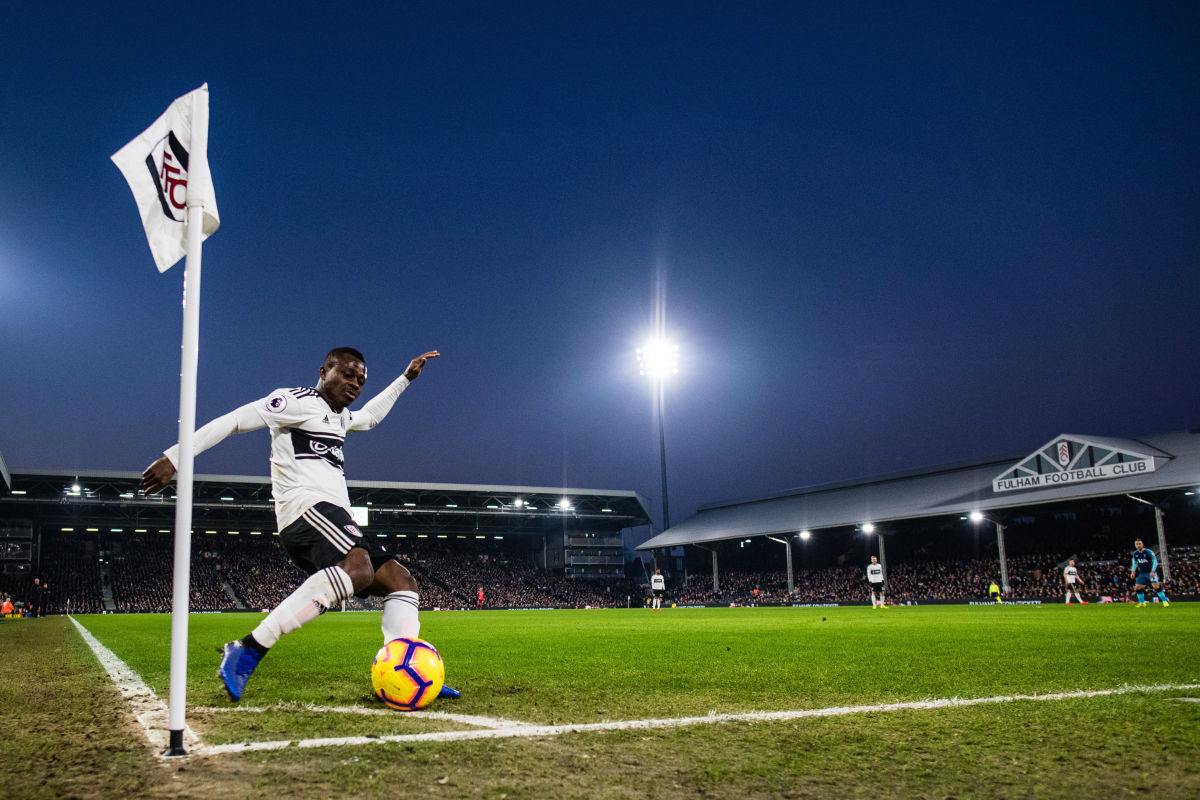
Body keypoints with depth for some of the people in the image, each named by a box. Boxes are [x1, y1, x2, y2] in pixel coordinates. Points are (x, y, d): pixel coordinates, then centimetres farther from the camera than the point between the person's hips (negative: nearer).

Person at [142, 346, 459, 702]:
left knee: (401, 581, -3)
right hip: (306, 507, -10)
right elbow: (233, 421, -5)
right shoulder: (297, 400, 2)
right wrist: (174, 457, -12)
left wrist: (406, 378, 51)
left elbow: (370, 416, 52)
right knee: (358, 568, -36)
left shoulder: (339, 417, 30)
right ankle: (247, 651, -37)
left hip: (335, 519, 10)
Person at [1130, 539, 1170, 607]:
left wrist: (1153, 571, -22)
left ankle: (1165, 601, -11)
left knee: (1155, 586, -22)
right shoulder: (1135, 553, 3)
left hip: (1151, 572, -6)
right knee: (1137, 588, -1)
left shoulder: (1148, 551, -14)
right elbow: (1134, 563, 18)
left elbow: (1155, 561, -13)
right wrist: (1133, 571, 5)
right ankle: (1142, 603, 15)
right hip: (1142, 573, 6)